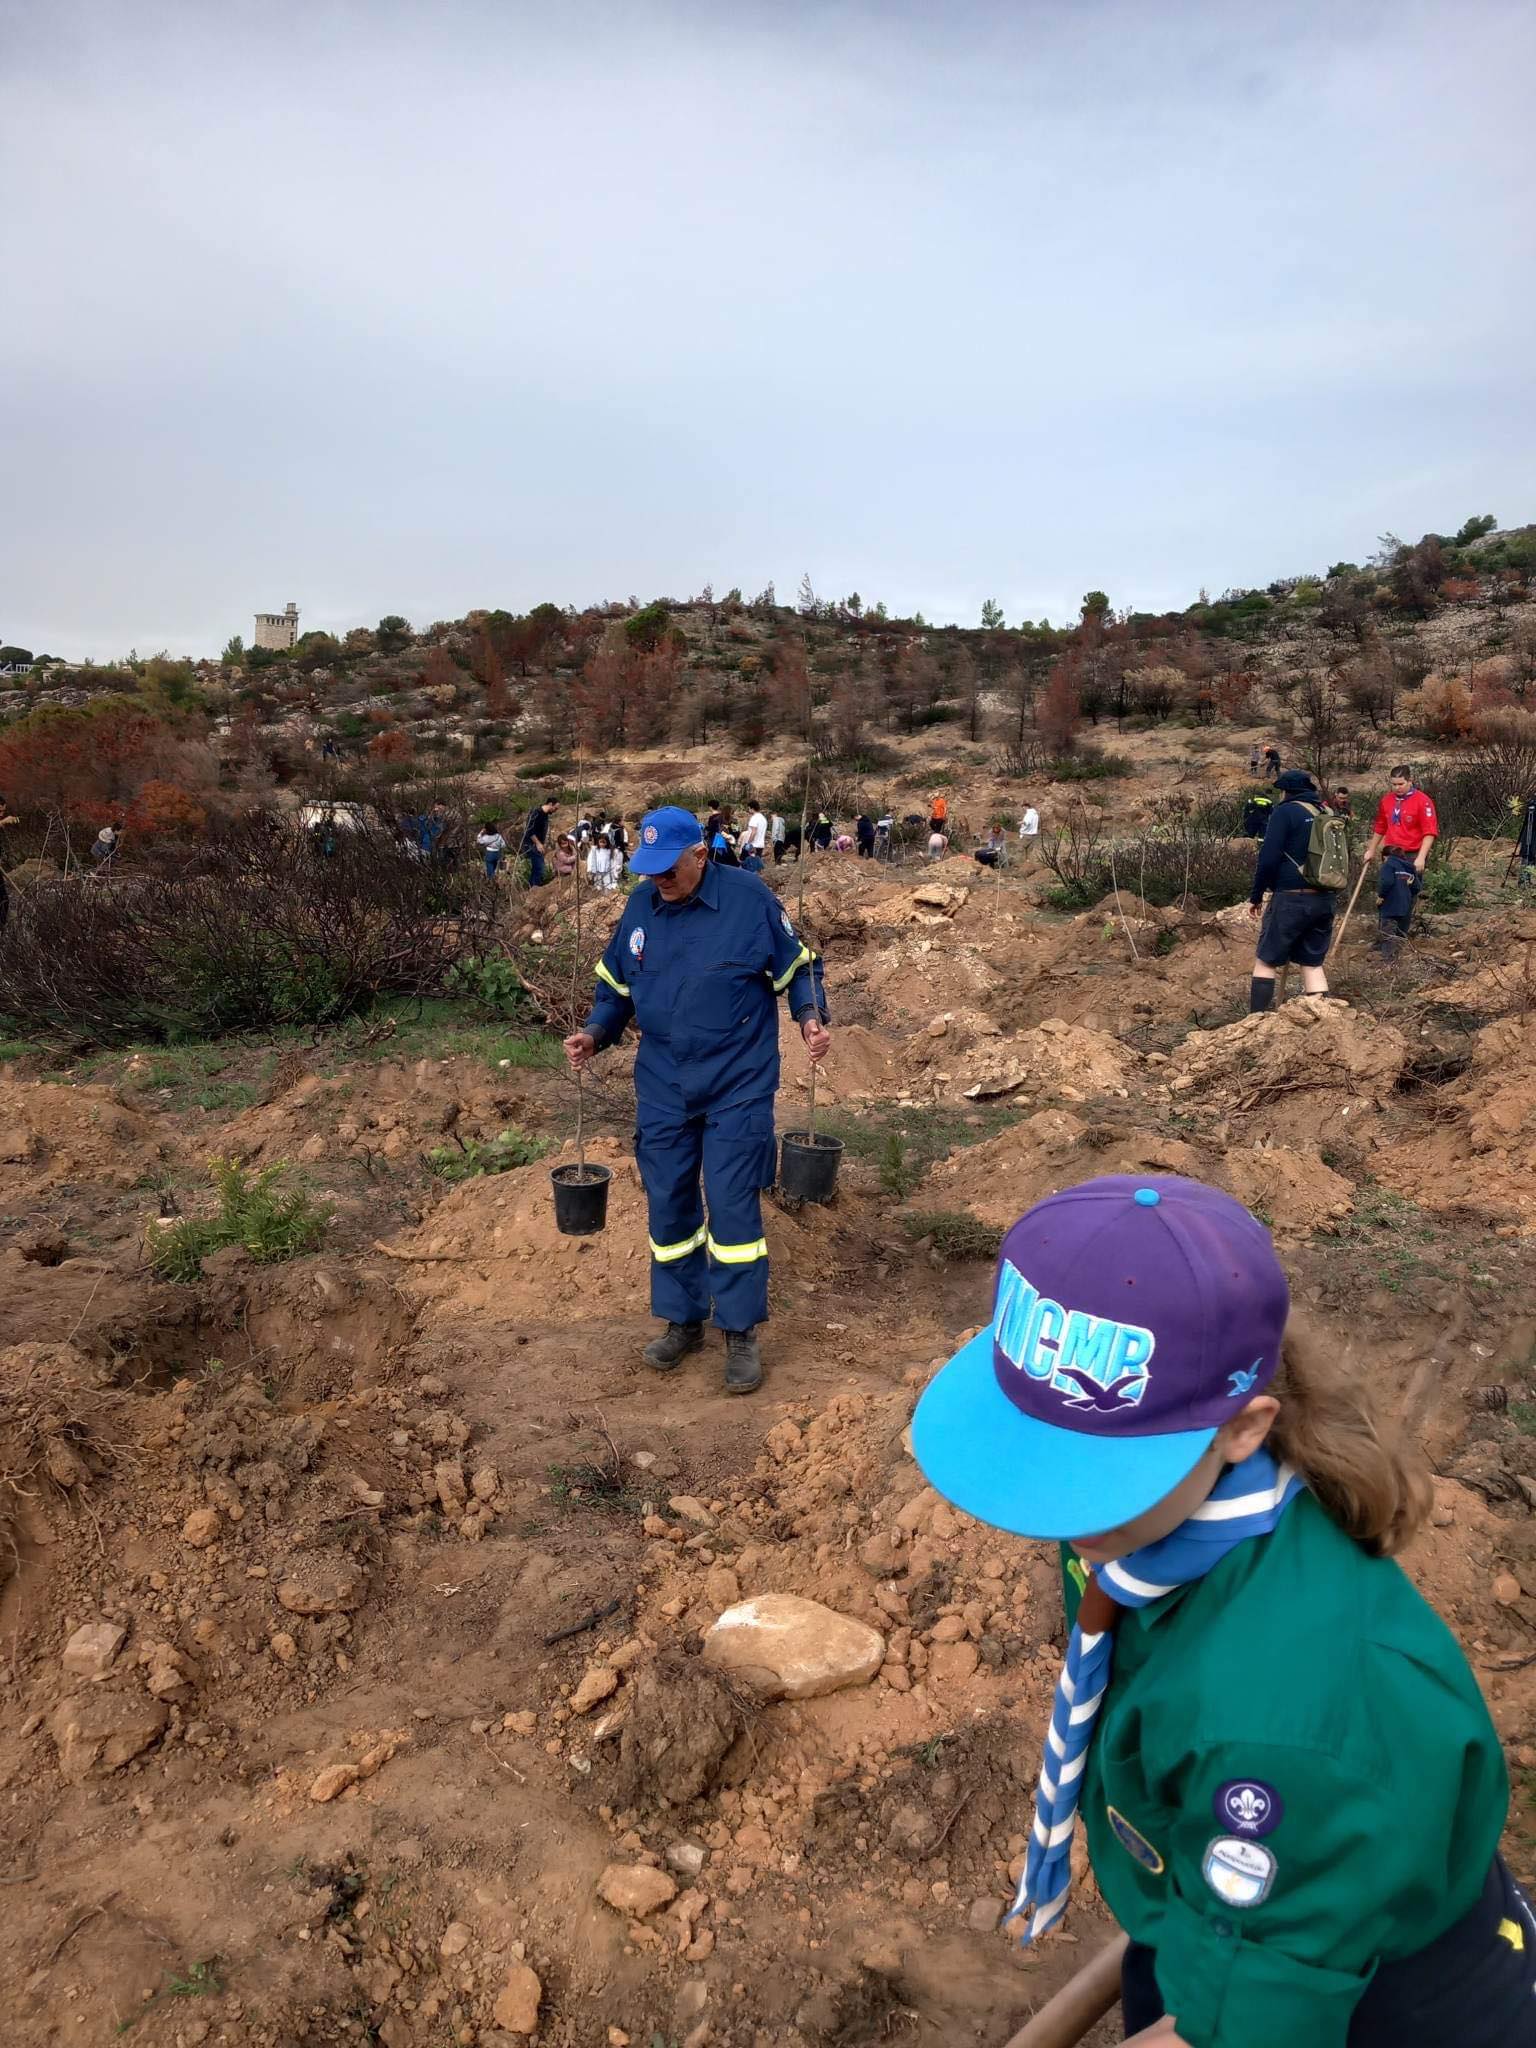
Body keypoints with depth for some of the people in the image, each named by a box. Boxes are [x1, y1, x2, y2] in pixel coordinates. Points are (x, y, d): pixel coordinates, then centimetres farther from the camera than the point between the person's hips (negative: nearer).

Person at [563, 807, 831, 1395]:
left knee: (733, 1208, -3)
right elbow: (616, 985, 13)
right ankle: (683, 1320, 29)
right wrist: (595, 1033, -3)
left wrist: (810, 1017, -17)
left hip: (738, 1087, -4)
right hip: (662, 1088, 4)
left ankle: (741, 1332, 13)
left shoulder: (750, 899, -10)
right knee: (668, 1207, 11)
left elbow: (796, 968, 0)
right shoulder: (640, 906, 2)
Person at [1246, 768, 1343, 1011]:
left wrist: (1255, 896, -4)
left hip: (1292, 899, -7)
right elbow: (1341, 859, 19)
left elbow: (1269, 858, -12)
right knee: (1313, 963, 12)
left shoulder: (1286, 811, -6)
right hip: (1325, 900, 7)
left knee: (1265, 961, 1)